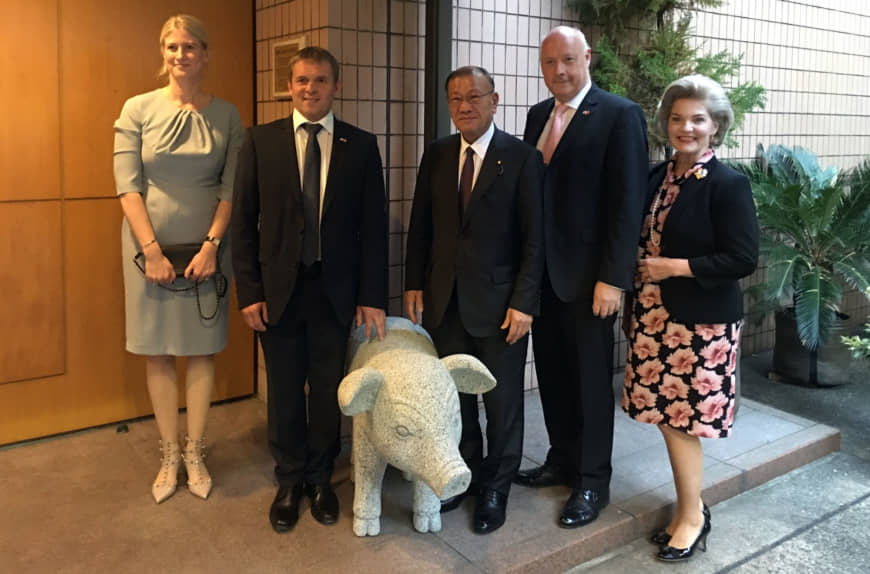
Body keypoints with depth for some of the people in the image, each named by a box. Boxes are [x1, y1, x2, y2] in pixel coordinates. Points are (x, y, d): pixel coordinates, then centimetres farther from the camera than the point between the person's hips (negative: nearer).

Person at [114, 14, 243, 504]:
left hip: (206, 246, 0)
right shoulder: (138, 109, -1)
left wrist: (212, 245, -12)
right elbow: (127, 186, -6)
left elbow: (231, 188, -2)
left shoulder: (226, 115, 1)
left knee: (203, 349, 7)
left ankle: (195, 453, 21)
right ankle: (170, 455, 20)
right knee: (158, 350, 7)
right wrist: (151, 249, -13)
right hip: (150, 245, 0)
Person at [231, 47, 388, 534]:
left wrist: (372, 296, -5)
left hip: (335, 289, 0)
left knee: (328, 389, 11)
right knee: (285, 392, 11)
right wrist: (249, 291, -5)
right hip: (279, 287, 0)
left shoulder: (361, 145, 1)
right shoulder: (260, 141, 1)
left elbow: (374, 225, -1)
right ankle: (290, 481, 31)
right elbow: (243, 221, 0)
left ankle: (320, 479, 31)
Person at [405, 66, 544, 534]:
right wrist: (414, 283, 5)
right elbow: (420, 225, 11)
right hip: (444, 298, 4)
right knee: (454, 395, 13)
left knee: (502, 400, 9)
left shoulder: (522, 157, -7)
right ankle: (464, 474, 33)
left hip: (500, 302, -3)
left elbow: (534, 238, -9)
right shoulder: (436, 154, 6)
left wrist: (524, 302, -13)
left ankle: (495, 488, 28)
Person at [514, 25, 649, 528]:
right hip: (541, 269, 6)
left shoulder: (620, 115, -9)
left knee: (591, 378, 6)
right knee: (552, 373, 15)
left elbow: (628, 201, -14)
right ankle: (562, 461, 33)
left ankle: (593, 482, 21)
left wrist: (612, 277, -18)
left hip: (588, 272, -6)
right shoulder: (538, 115, 11)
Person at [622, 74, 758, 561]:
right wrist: (643, 275, 2)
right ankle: (690, 508, 29)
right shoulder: (658, 177, 9)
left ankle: (693, 515, 21)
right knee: (669, 416, 12)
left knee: (682, 419, 1)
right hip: (655, 315, 7)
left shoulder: (729, 184, -11)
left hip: (701, 321, -6)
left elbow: (744, 259, -15)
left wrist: (677, 267, -17)